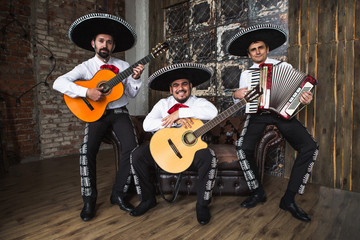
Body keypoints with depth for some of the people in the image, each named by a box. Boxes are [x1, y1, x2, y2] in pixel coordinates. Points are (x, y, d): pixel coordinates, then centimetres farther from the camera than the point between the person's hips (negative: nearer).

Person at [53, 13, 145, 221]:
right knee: (87, 151, -23)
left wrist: (135, 78, -12)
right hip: (96, 113, -1)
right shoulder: (86, 67, 3)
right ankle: (89, 199, -3)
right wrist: (87, 92, -24)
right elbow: (59, 83, -11)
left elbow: (132, 94, 6)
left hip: (119, 112, 2)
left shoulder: (123, 66, 10)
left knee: (132, 147, -21)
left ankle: (119, 193, -3)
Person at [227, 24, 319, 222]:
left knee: (310, 147, -20)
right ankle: (257, 192, -3)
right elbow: (241, 101, 18)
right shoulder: (246, 74, 16)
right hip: (257, 114, 0)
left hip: (283, 112, 0)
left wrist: (306, 99, -14)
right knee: (243, 146, -27)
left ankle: (289, 199, -7)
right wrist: (236, 95, -5)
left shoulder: (284, 66, 13)